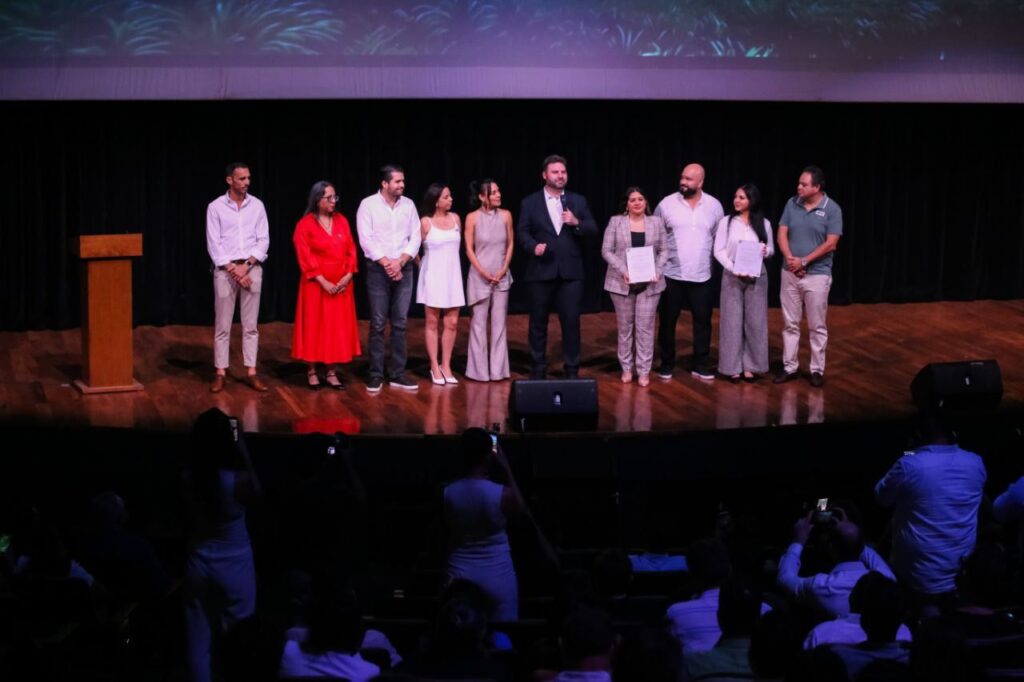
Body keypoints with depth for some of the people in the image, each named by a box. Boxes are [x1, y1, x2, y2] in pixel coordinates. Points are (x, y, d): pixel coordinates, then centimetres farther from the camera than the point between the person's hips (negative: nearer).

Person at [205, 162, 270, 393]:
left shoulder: (257, 205, 4)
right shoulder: (216, 207, -2)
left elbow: (263, 240, 1)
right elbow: (213, 244, -5)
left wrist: (247, 265, -11)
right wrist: (233, 269, -12)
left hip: (252, 268, 2)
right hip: (225, 269, -2)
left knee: (250, 325, 4)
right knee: (222, 325, 1)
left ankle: (251, 373, 7)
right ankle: (221, 373, 6)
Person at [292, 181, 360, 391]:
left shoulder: (341, 221, 7)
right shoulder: (305, 225, -7)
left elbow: (351, 250, 6)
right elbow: (305, 258, -12)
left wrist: (348, 276, -8)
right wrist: (323, 282, -17)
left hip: (342, 284, 4)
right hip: (316, 284, -4)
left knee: (338, 327, 6)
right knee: (314, 326, 2)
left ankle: (332, 372, 12)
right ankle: (311, 372, 11)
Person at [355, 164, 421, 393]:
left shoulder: (408, 205, 7)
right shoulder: (368, 204, -4)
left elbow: (415, 237, 4)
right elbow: (366, 239, -9)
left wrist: (400, 261, -9)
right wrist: (386, 263, -13)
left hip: (403, 269, 3)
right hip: (378, 269, -3)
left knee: (400, 324, 4)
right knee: (378, 324, -2)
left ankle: (397, 374, 9)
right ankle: (376, 375, 2)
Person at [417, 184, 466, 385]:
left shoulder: (455, 218, 4)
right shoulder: (425, 222, -8)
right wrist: (423, 267, 7)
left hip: (452, 275, 4)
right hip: (433, 276, -4)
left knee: (451, 323, 2)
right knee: (432, 322, 3)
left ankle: (446, 366, 11)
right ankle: (434, 367, 9)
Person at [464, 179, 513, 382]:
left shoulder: (505, 215, 0)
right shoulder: (473, 218, -6)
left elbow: (510, 244, 7)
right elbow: (469, 249, -3)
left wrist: (504, 269, -4)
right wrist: (483, 272, -11)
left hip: (502, 276, 2)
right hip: (480, 276, -2)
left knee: (499, 323, 4)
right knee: (479, 323, 2)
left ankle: (498, 369, 9)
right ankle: (479, 369, 8)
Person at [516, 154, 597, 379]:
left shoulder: (578, 201, 9)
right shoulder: (530, 203, 4)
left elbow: (593, 230, 4)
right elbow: (522, 232, -1)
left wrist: (577, 223, -16)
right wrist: (533, 246, -20)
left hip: (570, 272, 1)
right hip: (541, 271, -1)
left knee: (571, 322, 1)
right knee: (538, 323, 7)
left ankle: (572, 370, 10)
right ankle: (538, 370, 16)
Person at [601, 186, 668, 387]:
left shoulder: (657, 222, 6)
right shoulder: (616, 222, 1)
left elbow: (664, 251, 6)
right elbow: (606, 251, -2)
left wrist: (657, 271, -10)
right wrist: (623, 270, -15)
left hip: (649, 283, 0)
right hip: (622, 282, 0)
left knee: (645, 326, -1)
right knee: (625, 326, 7)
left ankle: (644, 370, 4)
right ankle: (626, 368, 16)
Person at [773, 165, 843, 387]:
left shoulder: (832, 209, -9)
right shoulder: (792, 204, 2)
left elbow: (831, 244, -12)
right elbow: (782, 234, 2)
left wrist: (803, 261, -13)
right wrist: (790, 259, -14)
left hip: (817, 275, -4)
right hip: (790, 273, 4)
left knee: (817, 326, 3)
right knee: (790, 323, 8)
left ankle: (817, 370, 11)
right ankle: (790, 367, 17)